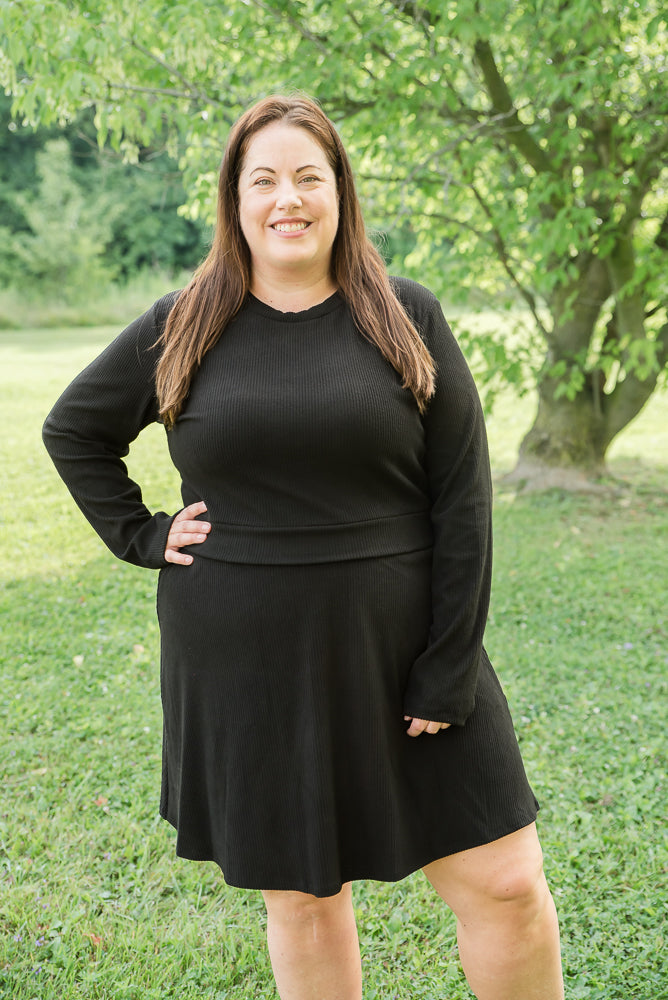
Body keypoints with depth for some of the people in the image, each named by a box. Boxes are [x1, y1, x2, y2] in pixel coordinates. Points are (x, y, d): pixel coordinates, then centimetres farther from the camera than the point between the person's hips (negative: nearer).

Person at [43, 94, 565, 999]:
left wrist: (449, 671, -10)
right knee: (301, 894, 15)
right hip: (245, 668, 1)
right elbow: (73, 429, 16)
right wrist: (140, 536, 2)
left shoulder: (408, 320, -1)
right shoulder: (181, 330, 2)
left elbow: (462, 501, -4)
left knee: (505, 883, 2)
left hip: (397, 651, 0)